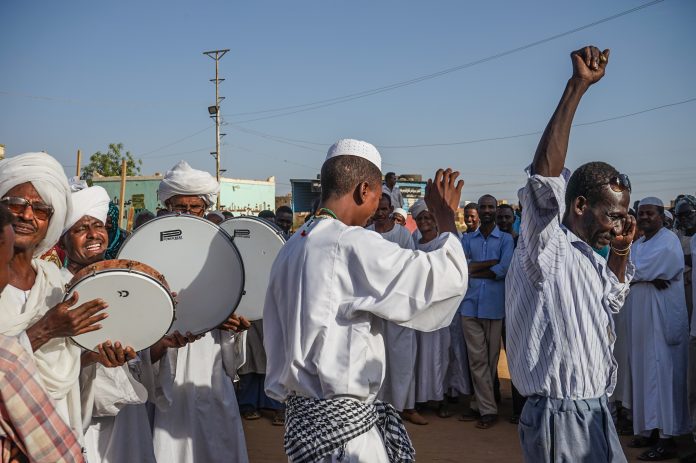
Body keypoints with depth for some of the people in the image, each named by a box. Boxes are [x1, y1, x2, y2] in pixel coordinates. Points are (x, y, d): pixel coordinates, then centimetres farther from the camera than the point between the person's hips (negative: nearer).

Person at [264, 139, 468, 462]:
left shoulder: (291, 248, 8)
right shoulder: (354, 244, -19)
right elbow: (448, 276, -18)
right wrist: (446, 218, -3)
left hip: (302, 411, 9)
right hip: (341, 424, -9)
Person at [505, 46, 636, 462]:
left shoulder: (588, 256, 13)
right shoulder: (547, 250, -14)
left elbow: (611, 302, 33)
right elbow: (544, 176, -32)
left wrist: (622, 251, 15)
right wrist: (577, 87, -35)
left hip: (595, 412, 9)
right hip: (560, 417, -9)